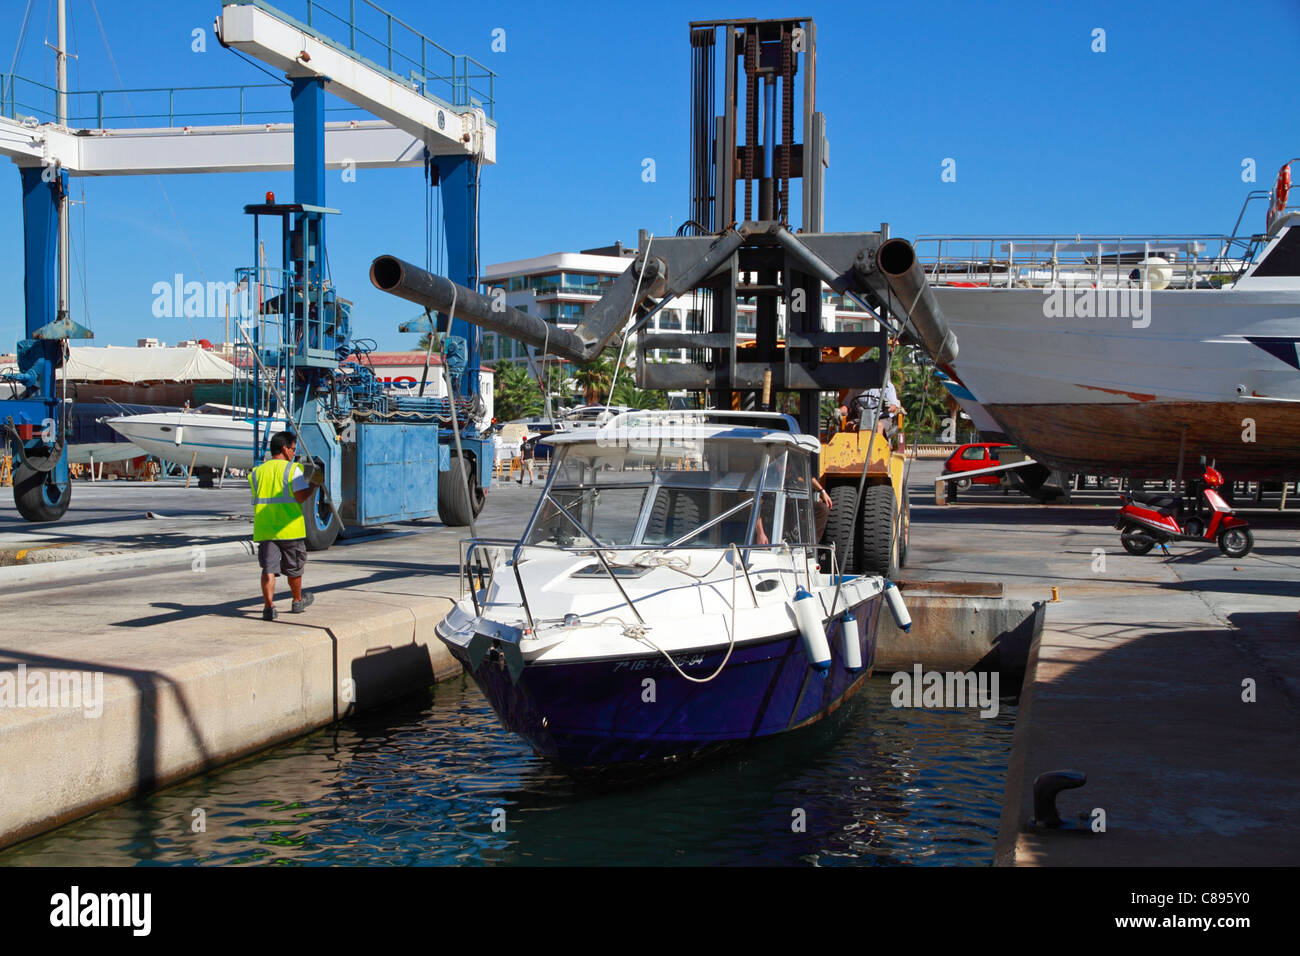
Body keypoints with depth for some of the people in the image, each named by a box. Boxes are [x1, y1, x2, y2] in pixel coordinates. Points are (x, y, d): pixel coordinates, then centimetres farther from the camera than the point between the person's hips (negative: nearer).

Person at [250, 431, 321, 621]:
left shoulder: (257, 472, 11)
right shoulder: (292, 469, -4)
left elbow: (256, 499, 11)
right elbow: (301, 496, -15)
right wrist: (314, 484, 1)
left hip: (264, 528, 3)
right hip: (290, 526, -3)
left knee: (269, 568, -1)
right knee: (294, 568, 15)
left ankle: (269, 606, -14)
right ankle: (298, 601, 32)